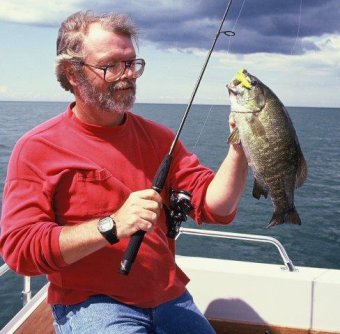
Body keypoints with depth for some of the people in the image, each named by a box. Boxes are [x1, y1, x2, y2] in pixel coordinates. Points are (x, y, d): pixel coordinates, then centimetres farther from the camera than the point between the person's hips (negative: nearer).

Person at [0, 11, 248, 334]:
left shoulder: (157, 137, 3)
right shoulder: (37, 149, -8)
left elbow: (214, 207, -2)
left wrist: (239, 148, -18)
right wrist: (112, 226, -26)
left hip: (169, 297, 5)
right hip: (88, 304, -4)